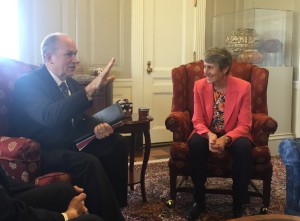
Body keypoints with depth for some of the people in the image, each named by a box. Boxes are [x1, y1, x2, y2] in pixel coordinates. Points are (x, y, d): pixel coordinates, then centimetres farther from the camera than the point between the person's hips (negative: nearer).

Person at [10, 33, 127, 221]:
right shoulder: (27, 83, -16)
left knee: (118, 142, -7)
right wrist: (90, 89, -43)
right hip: (40, 153, -8)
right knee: (89, 163, -31)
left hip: (70, 143, 8)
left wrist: (97, 127, -11)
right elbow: (49, 116, -34)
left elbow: (79, 117, 14)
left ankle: (115, 203, -1)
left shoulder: (70, 83, 9)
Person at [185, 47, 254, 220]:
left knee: (244, 146, -34)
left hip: (233, 135, -1)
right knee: (195, 143, -32)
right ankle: (199, 201, -17)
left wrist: (226, 139, -31)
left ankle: (239, 204, -16)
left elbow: (244, 125, -12)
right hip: (208, 133, 1)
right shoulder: (199, 86, -7)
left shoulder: (243, 87, -13)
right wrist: (209, 135, -27)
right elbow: (198, 121, -5)